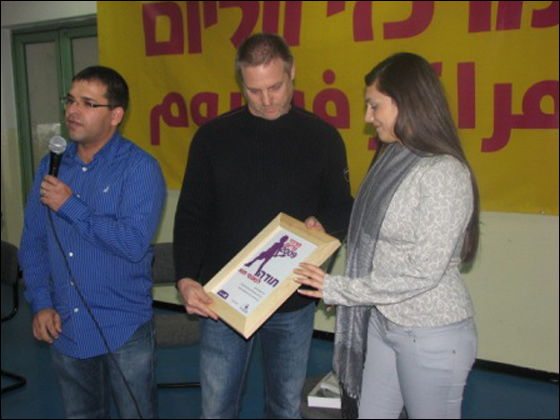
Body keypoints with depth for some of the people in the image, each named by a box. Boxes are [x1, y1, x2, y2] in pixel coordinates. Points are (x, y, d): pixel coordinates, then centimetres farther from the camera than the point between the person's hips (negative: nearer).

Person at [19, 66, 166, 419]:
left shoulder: (139, 168, -12)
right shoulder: (52, 166, 5)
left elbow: (134, 243, -23)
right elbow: (33, 242, 9)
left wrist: (71, 207, -19)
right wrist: (41, 303, 0)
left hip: (123, 331, -5)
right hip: (64, 328, 5)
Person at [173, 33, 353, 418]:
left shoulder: (322, 137, 0)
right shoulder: (213, 137, -1)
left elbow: (344, 209, 7)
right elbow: (191, 215, -1)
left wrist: (322, 224, -16)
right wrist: (186, 279, -15)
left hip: (294, 303, 1)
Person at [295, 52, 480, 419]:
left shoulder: (445, 174, -21)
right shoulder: (394, 160, 5)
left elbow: (423, 273, -23)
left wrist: (337, 290, -17)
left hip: (431, 335, -7)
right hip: (382, 320, 8)